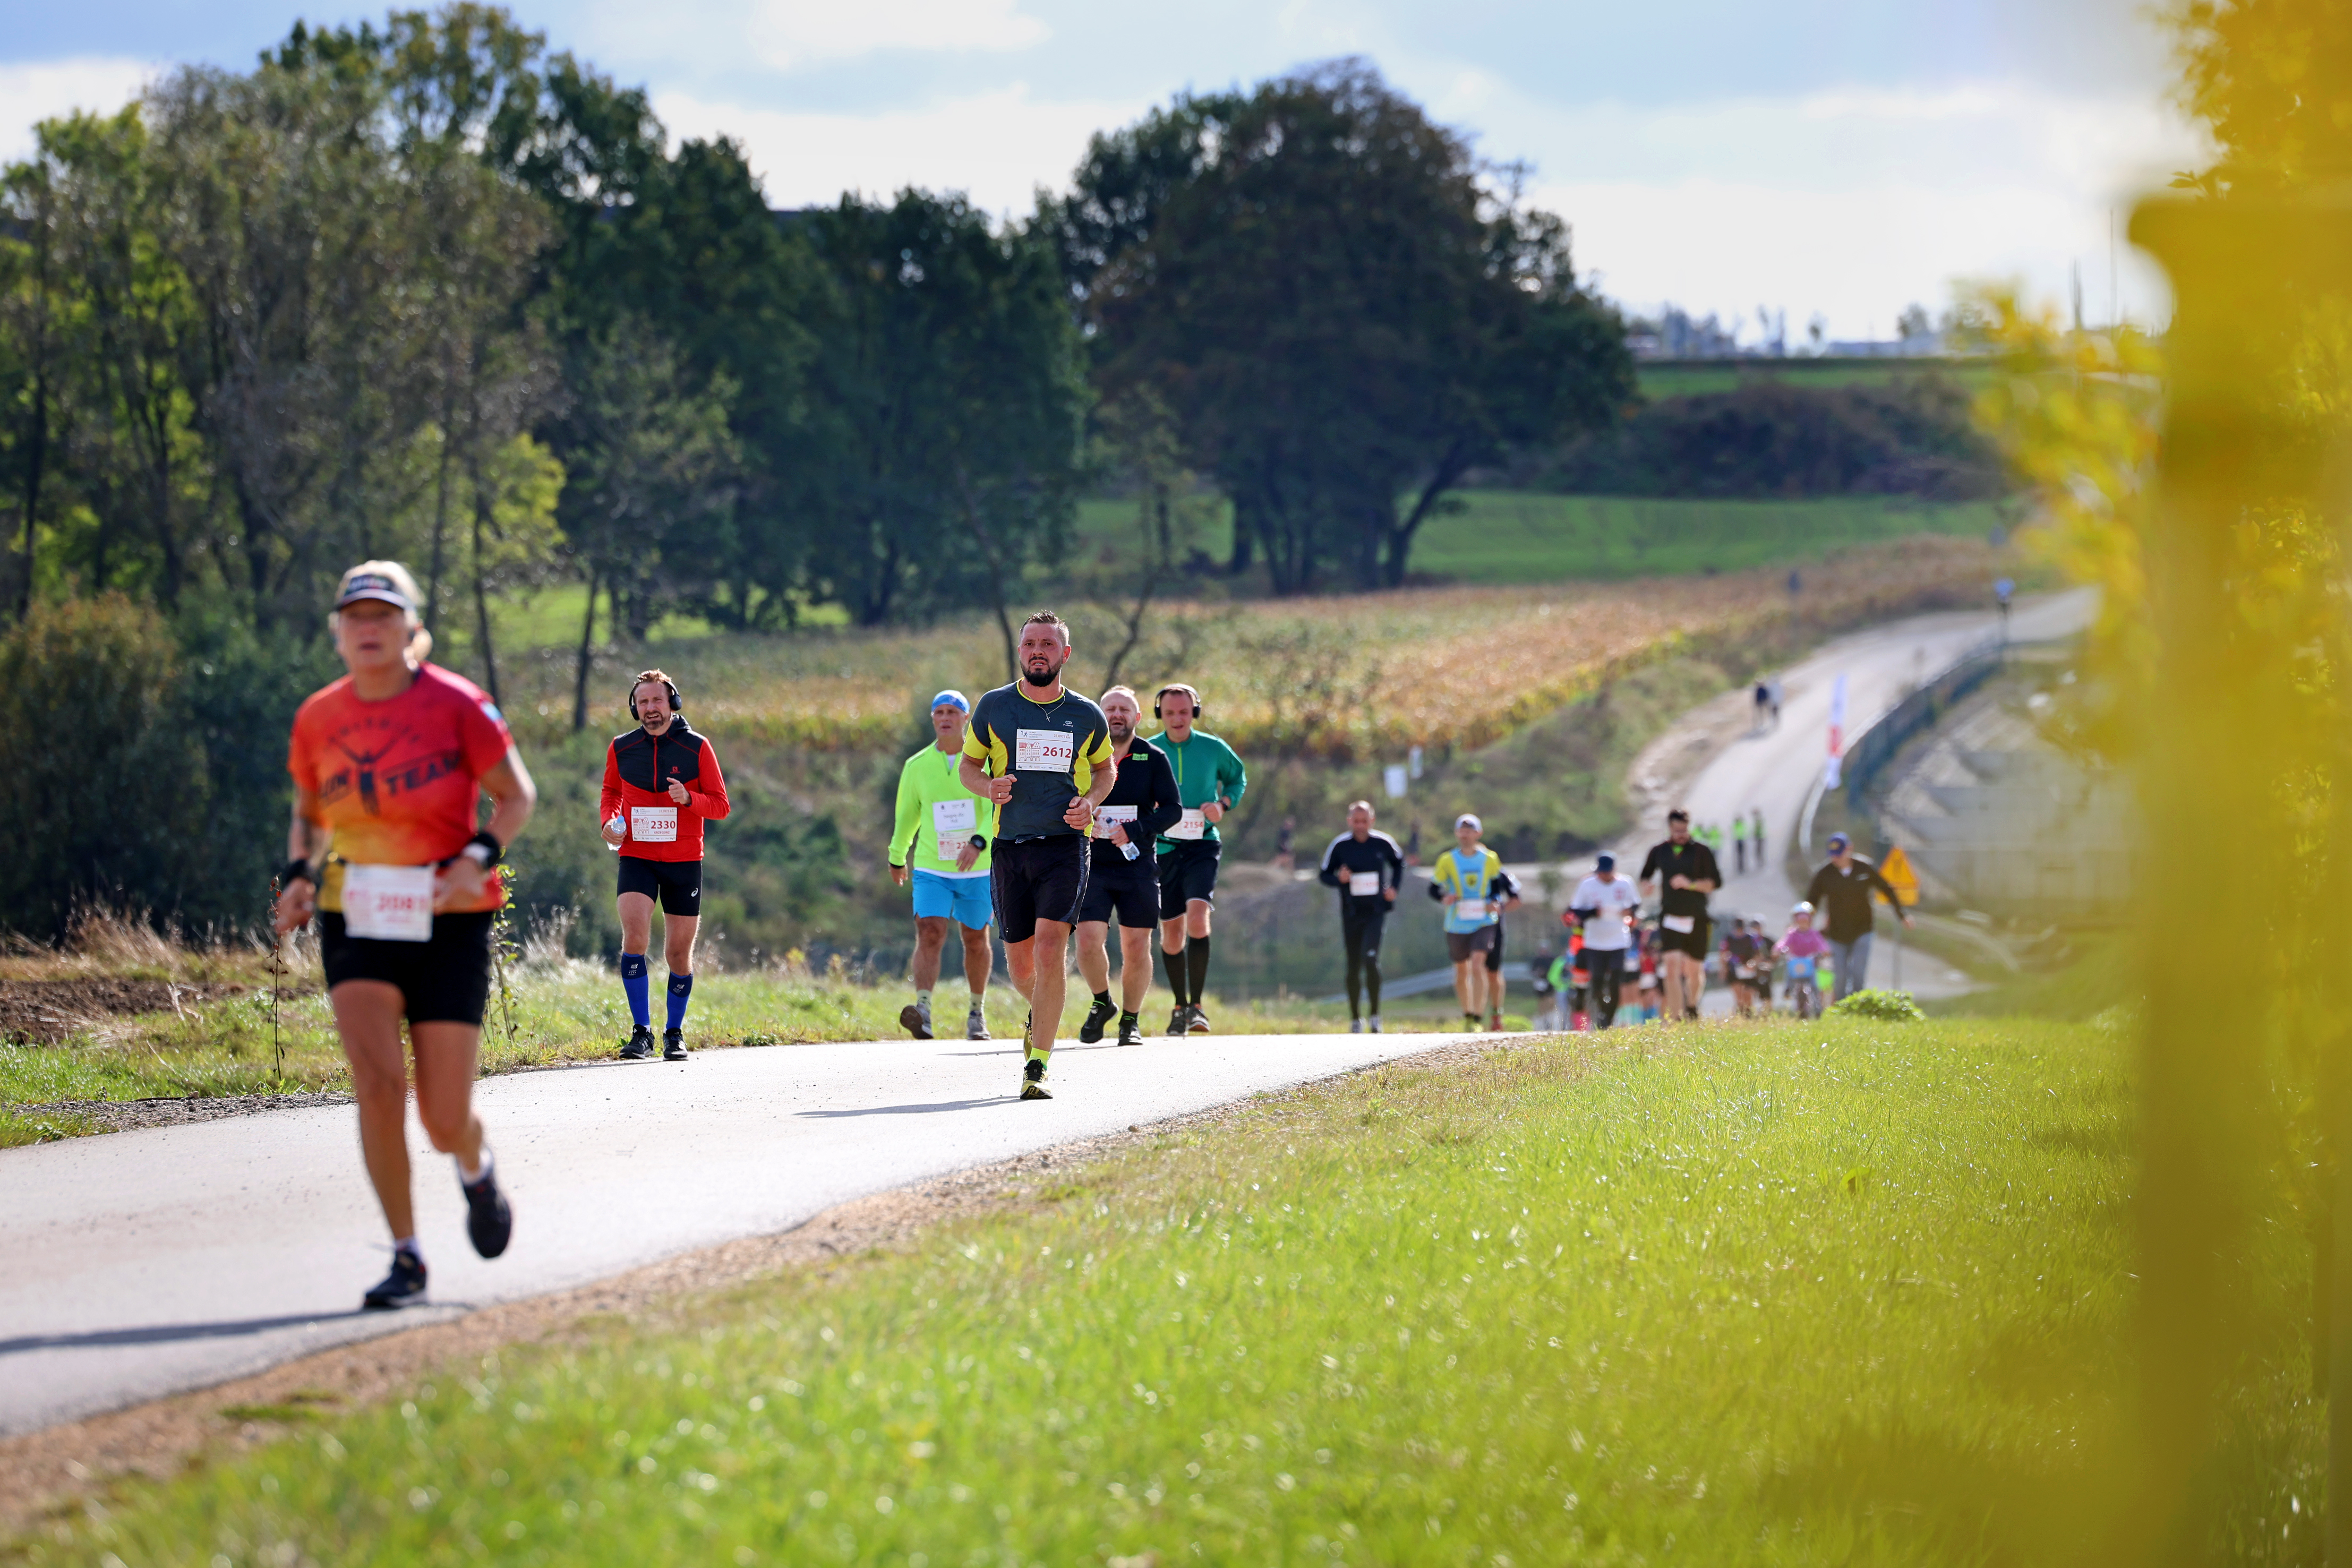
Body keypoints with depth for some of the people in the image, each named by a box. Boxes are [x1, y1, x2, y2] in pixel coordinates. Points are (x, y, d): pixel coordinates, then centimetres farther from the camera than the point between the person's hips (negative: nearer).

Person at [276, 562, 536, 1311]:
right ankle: (406, 1259, -7)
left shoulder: (457, 706, -8)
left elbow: (516, 795, 0)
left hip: (447, 924, -2)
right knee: (377, 1083, -18)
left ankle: (477, 1167, 37)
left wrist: (477, 858, -17)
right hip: (357, 925, 2)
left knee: (444, 1120, -2)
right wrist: (298, 875, -2)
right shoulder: (318, 719, 2)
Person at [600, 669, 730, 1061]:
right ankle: (641, 1032, -15)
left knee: (679, 952, 5)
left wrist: (688, 798, -20)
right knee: (634, 937, -20)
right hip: (636, 857, 0)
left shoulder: (696, 748, -2)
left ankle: (675, 1033, 23)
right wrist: (609, 820, 1)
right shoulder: (621, 748, 4)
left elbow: (720, 805, 0)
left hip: (684, 860, 0)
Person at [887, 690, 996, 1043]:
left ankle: (977, 1013, 29)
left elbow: (996, 810, -17)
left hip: (978, 869, 0)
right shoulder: (917, 766, 1)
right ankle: (923, 1012, -28)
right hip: (931, 870, 0)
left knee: (976, 941, 11)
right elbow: (906, 816, 16)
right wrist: (897, 857, 26)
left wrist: (979, 843, -35)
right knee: (930, 934, -17)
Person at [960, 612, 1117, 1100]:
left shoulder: (1087, 716, 4)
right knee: (1020, 962, 7)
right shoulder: (994, 707, 3)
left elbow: (1105, 768, 20)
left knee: (1049, 950, -17)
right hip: (1010, 848, 2)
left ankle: (1037, 1067, -14)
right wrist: (989, 786, -10)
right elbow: (968, 766, 12)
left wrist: (1090, 802, -1)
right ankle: (1039, 1013, 43)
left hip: (1065, 845, -2)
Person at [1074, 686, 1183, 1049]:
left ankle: (1131, 1020, 19)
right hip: (1091, 866, 0)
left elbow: (1173, 809, -2)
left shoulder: (1154, 758, 3)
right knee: (1089, 940, -13)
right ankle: (1102, 1002, 14)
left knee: (1136, 949, 0)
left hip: (1138, 866, 0)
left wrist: (1134, 831, -16)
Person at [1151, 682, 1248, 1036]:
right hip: (1163, 848, 2)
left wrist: (1223, 804, -2)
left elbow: (1238, 777, 18)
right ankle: (1180, 1007, 24)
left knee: (1197, 917, -22)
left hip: (1202, 846, -2)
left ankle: (1196, 1006, -16)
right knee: (1171, 931, 6)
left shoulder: (1213, 749, 1)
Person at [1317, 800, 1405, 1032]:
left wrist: (1394, 887, 5)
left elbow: (1399, 862, 18)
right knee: (1353, 967, 7)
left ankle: (1376, 1015, -9)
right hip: (1351, 913, 1)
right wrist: (1339, 879, -17)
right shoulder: (1339, 846, -4)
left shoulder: (1383, 843, -2)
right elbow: (1323, 875, 4)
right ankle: (1355, 1018, 21)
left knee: (1371, 959, -19)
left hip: (1376, 911, -1)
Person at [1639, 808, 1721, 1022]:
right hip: (1670, 918, 0)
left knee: (1695, 970, 10)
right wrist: (1646, 886, -1)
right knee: (1672, 966, -16)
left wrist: (1690, 884, -18)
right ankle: (1676, 1018, -19)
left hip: (1696, 918, 0)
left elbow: (1716, 882, -4)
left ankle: (1693, 1007, 38)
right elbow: (1646, 874, 22)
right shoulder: (1659, 852, 6)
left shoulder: (1701, 852, -1)